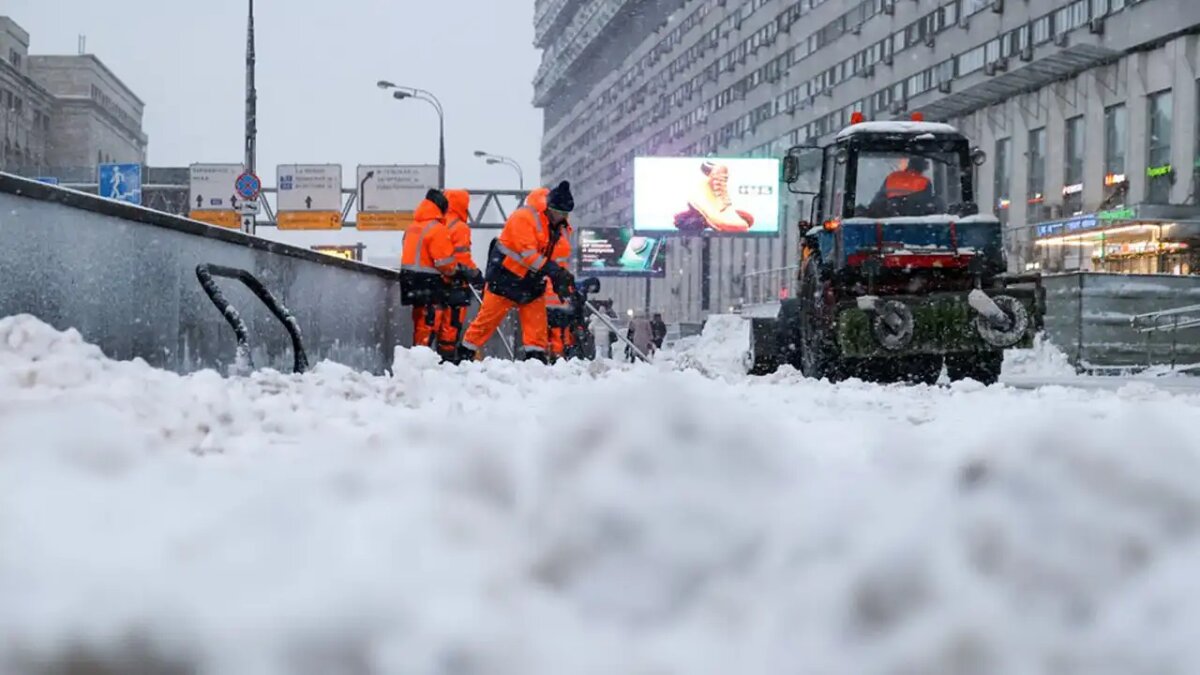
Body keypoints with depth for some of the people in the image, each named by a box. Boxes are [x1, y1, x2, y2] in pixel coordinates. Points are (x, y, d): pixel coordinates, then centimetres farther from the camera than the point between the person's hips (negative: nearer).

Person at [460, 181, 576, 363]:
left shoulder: (562, 227, 2)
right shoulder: (524, 217, -22)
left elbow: (561, 256, 7)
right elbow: (528, 253, -29)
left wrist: (563, 278, -10)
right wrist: (551, 270, -35)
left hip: (533, 284, 6)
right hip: (506, 278, -6)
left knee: (537, 324, 0)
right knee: (488, 318, 0)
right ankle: (465, 354, 10)